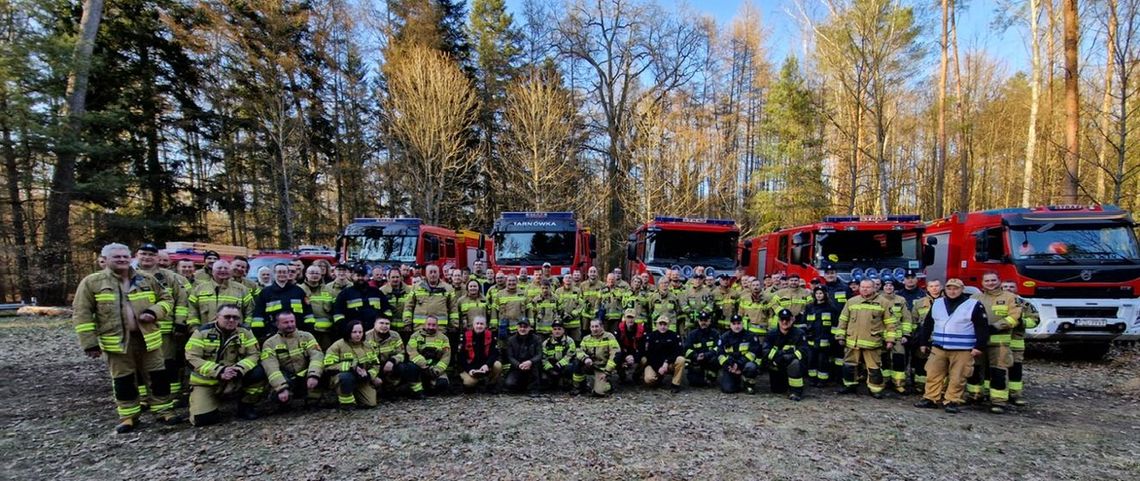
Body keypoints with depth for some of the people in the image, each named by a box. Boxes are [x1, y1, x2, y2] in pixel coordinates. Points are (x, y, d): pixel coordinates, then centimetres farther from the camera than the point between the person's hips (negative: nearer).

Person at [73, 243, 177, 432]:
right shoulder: (91, 282, -2)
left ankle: (164, 410, 18)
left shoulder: (147, 279, 5)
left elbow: (167, 299, 11)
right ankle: (128, 415, 24)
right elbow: (82, 314, -2)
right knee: (123, 379, 10)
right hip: (116, 340, -1)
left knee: (158, 375, 5)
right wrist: (90, 343, -6)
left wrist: (154, 312, -11)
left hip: (148, 337, 2)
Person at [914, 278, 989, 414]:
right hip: (938, 348, 4)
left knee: (957, 378, 0)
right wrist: (923, 343, 13)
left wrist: (979, 347, -10)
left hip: (962, 350, -4)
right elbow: (927, 325, 15)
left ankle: (952, 402, 9)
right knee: (933, 375, 5)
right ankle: (930, 399, 12)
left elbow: (982, 328, -4)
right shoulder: (937, 303, 10)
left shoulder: (974, 305, -3)